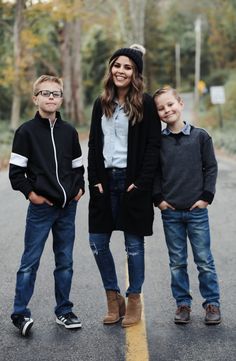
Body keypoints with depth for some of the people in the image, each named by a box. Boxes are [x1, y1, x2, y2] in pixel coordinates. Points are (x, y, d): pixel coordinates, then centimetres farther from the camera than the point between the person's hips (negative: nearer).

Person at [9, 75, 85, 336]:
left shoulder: (69, 131, 9)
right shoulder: (26, 131, -3)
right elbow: (15, 171, -3)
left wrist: (79, 188, 4)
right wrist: (30, 193, -10)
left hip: (68, 207, 4)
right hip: (40, 207, -4)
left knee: (65, 262, 10)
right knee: (30, 262, 0)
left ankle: (64, 311, 22)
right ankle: (20, 314, 10)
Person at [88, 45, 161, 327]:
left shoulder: (145, 104, -4)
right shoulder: (101, 104, 10)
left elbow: (153, 146, -7)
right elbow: (93, 145, 11)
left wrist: (141, 183, -14)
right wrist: (94, 179, 1)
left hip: (132, 182, -5)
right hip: (105, 181, 5)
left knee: (133, 243, 4)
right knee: (97, 241, 5)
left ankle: (134, 300, 18)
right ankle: (113, 297, 21)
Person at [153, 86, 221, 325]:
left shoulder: (200, 136, -1)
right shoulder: (158, 140, 2)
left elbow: (211, 167, 2)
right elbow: (154, 172, 7)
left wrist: (206, 196, -5)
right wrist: (158, 198, -1)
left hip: (197, 210, -1)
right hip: (170, 212, 1)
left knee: (204, 260, 4)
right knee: (177, 262, 10)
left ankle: (212, 303, 17)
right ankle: (183, 303, 21)